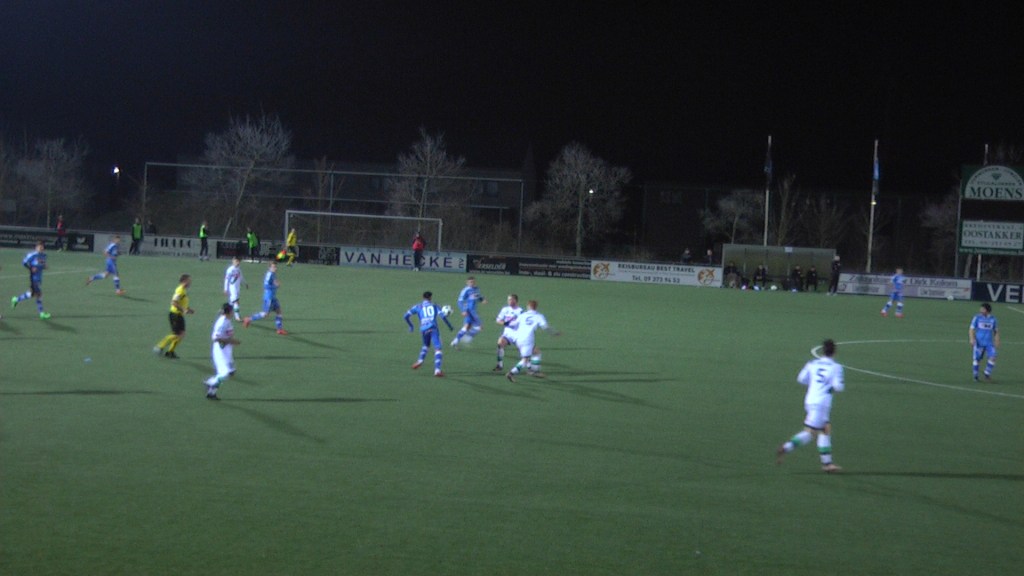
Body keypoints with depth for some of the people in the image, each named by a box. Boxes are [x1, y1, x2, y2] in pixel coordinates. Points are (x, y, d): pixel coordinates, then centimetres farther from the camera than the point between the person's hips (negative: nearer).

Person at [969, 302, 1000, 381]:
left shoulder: (993, 319, 5)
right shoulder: (977, 318, -1)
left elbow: (996, 331, 15)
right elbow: (971, 329, 1)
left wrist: (997, 342, 8)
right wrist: (972, 339, -13)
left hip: (989, 343, 2)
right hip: (979, 343, -2)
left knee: (992, 357, -15)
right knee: (977, 359, -3)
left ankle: (987, 374, 0)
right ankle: (975, 375, 14)